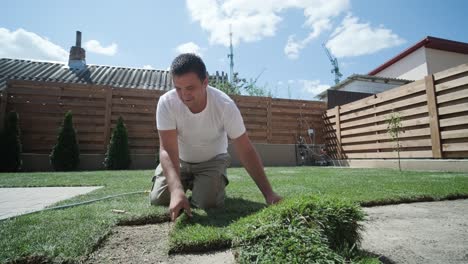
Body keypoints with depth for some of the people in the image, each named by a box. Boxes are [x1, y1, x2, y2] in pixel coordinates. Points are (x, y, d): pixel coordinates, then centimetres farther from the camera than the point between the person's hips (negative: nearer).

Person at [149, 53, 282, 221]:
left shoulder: (225, 105, -31)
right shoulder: (166, 103, -28)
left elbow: (246, 151, -27)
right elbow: (167, 150, -31)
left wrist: (268, 193, -33)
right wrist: (177, 189, -49)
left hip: (213, 160, -1)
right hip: (179, 160, 2)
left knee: (208, 203, -20)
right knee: (158, 199, -9)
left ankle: (198, 185, 15)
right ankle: (187, 184, 22)